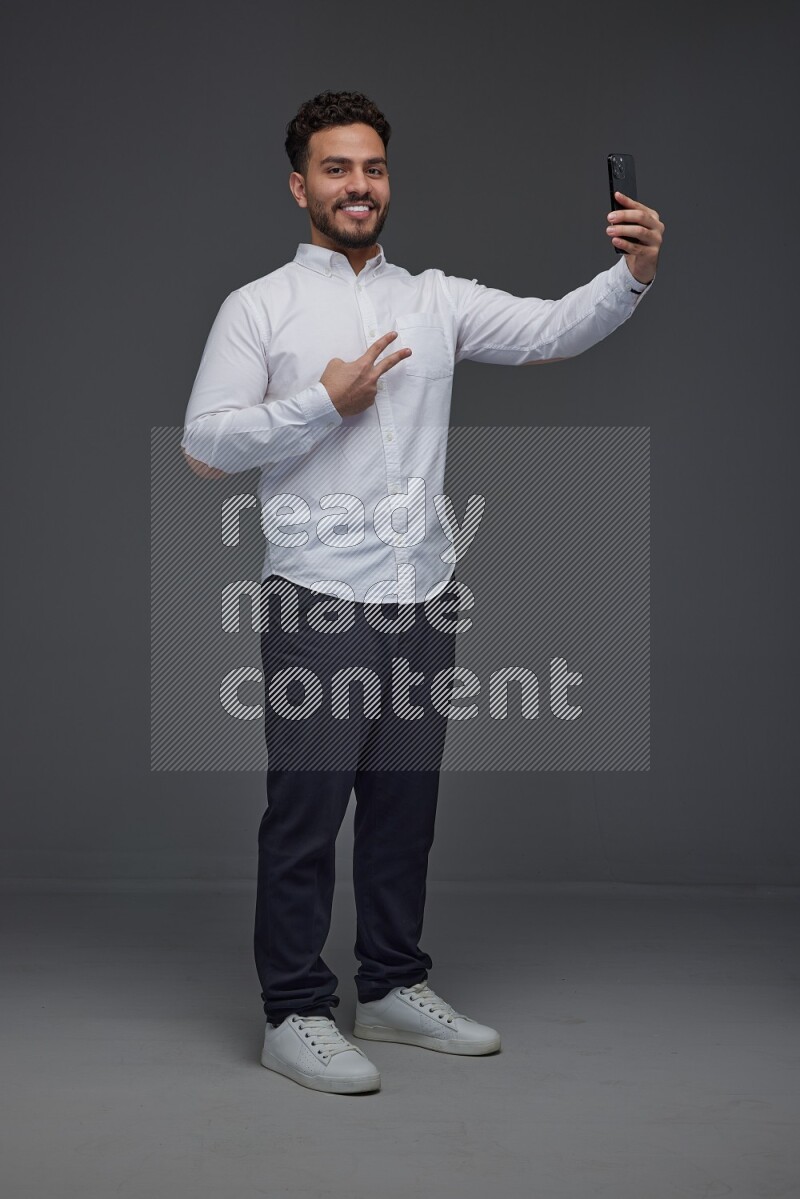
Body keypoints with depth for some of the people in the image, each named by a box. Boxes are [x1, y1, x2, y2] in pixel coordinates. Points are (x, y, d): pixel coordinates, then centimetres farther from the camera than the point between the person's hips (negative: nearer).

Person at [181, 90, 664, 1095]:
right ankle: (294, 1014, 11)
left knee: (405, 805, 13)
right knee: (307, 811, -1)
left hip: (423, 597, 5)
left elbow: (552, 331, -2)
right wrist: (324, 402, -13)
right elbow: (204, 444, -6)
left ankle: (393, 990, 27)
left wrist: (633, 274, -20)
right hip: (318, 602, -4)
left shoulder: (435, 299, 10)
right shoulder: (259, 307, 1)